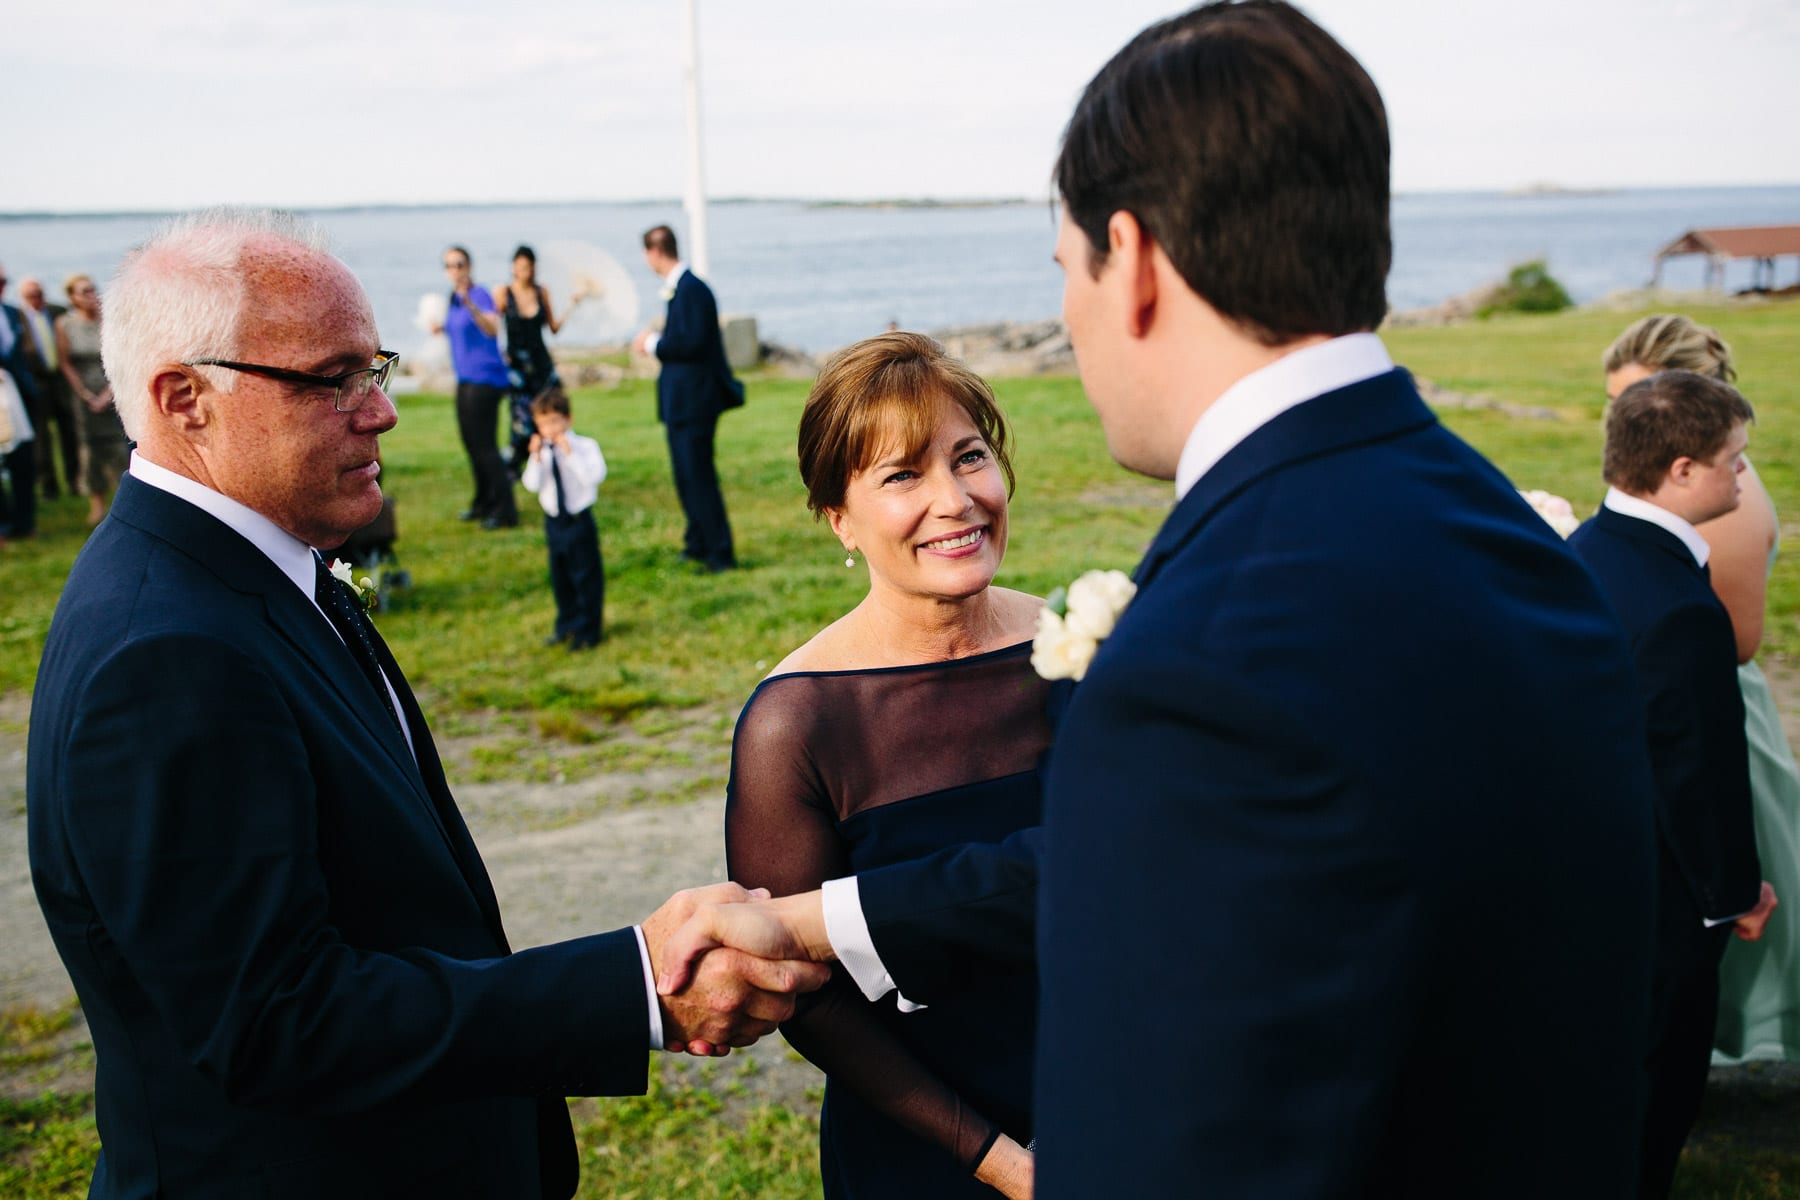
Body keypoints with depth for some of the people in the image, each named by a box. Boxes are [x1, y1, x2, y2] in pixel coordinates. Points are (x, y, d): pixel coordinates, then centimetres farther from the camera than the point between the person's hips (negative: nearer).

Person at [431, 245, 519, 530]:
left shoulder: (480, 294, -15)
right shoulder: (453, 298, 10)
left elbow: (492, 329, -33)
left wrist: (470, 305, -47)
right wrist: (443, 328, 10)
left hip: (485, 377, -9)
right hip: (465, 379, 9)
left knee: (484, 444, -10)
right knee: (471, 443, 14)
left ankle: (505, 511, -6)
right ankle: (484, 503, 26)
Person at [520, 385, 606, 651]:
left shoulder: (585, 446, -12)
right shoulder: (540, 451, -1)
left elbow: (595, 477, -26)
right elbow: (532, 485, -9)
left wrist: (570, 453, -28)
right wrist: (536, 458, -21)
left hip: (579, 522, -5)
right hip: (554, 522, 5)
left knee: (586, 576, 2)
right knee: (560, 577, 18)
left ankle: (586, 632, 15)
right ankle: (566, 626, 35)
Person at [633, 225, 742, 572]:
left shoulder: (691, 288, -18)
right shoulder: (680, 286, 13)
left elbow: (691, 343, -23)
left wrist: (653, 343, -11)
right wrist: (656, 342, 6)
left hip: (693, 400, -10)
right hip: (682, 399, 10)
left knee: (698, 476, -6)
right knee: (688, 475, 18)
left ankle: (720, 553, -1)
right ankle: (698, 544, 28)